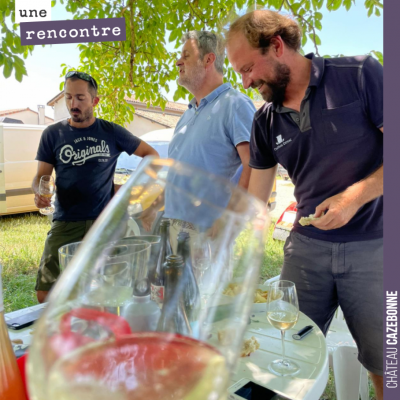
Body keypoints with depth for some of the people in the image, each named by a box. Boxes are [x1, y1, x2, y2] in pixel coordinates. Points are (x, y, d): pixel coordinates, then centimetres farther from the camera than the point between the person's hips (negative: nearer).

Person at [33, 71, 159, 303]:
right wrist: (39, 193, -15)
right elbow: (41, 175, 8)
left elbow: (151, 154, 11)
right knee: (45, 294, -4)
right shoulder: (53, 134, 5)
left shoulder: (111, 133, 3)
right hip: (65, 223, 1)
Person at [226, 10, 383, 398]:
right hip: (306, 246, 3)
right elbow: (253, 199, 7)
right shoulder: (265, 122, 5)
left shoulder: (359, 74, -6)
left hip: (372, 246, -3)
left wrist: (355, 195, -19)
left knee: (384, 365, 9)